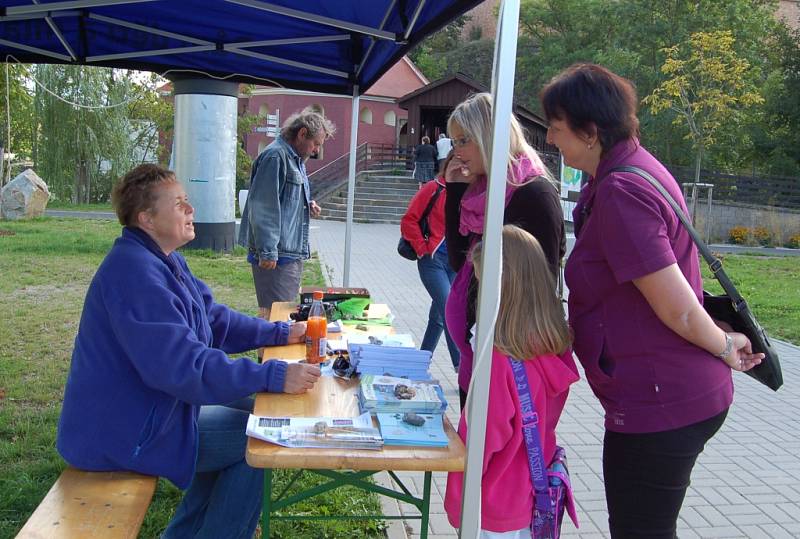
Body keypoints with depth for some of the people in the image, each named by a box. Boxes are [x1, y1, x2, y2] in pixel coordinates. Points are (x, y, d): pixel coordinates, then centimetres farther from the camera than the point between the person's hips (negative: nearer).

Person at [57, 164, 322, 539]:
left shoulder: (164, 261, 7)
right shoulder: (135, 272, -27)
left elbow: (215, 319, 14)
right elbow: (181, 365, -34)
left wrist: (280, 333, 4)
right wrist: (273, 376, -35)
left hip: (142, 406, 10)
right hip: (122, 432, -10)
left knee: (248, 410, 17)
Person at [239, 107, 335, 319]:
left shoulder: (296, 159, 18)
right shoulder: (276, 156, -13)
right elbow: (262, 206, -19)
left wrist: (308, 205, 10)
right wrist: (268, 252, -22)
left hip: (294, 252, 10)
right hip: (277, 256, -10)